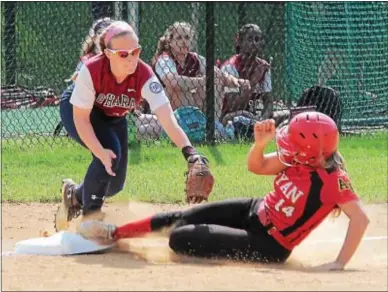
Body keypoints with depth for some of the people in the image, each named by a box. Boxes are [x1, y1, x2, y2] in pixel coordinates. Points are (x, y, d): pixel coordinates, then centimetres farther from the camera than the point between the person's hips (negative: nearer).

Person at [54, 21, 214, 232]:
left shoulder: (144, 76, -34)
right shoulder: (91, 70, -38)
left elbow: (167, 117, -43)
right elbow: (81, 118, -30)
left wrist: (189, 152, -59)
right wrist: (100, 152, -45)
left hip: (114, 119, 4)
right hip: (76, 110, -4)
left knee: (115, 184, 5)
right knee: (110, 153, -29)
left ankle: (75, 194, 38)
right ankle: (90, 218, -13)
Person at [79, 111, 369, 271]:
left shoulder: (332, 180, -30)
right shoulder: (296, 161, -6)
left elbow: (361, 218, -35)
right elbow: (256, 166, 7)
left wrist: (340, 263, -40)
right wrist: (261, 143, -15)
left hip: (267, 245, -7)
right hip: (254, 212, 7)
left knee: (180, 237, -11)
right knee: (182, 217, 9)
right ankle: (113, 233, 26)